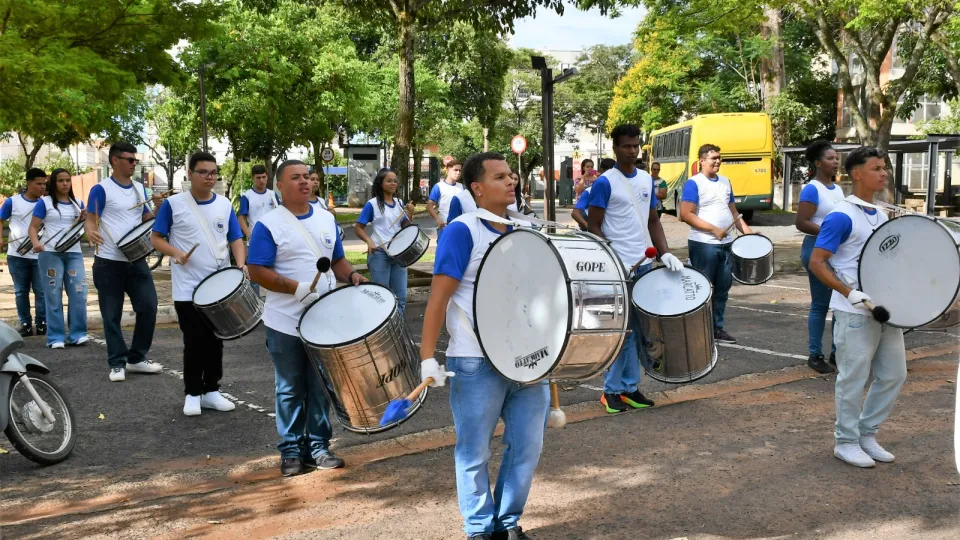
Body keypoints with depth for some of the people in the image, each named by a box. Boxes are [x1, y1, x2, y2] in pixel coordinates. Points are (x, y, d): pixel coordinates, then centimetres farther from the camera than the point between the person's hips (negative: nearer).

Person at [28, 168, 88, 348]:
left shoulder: (78, 203, 13)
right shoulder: (45, 202, 1)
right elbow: (33, 227, -3)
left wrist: (85, 218, -7)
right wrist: (36, 243, -22)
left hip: (74, 253, 4)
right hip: (50, 253, -4)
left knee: (79, 293, -2)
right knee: (54, 295, 0)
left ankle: (77, 334, 6)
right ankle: (55, 337, 3)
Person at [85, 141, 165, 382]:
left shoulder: (139, 188, 11)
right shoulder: (101, 189, -7)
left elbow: (147, 220, 16)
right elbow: (90, 219, -11)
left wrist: (159, 207, -5)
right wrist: (91, 233, -33)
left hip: (136, 260, 5)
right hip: (109, 262, -5)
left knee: (149, 307, 2)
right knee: (112, 315, 2)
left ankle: (137, 358, 16)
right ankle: (117, 363, 11)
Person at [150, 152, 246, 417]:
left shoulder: (225, 205, 6)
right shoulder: (173, 204, -4)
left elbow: (236, 239, 6)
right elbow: (156, 238, 0)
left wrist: (241, 265, -12)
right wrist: (175, 253, -18)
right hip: (188, 289, -3)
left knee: (215, 340, 9)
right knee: (194, 341, -3)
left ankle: (211, 391, 19)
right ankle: (192, 394, 10)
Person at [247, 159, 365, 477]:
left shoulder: (327, 220, 9)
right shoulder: (269, 225, -9)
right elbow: (256, 271, -14)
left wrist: (351, 275, -5)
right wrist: (298, 288, -23)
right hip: (286, 324, -4)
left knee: (320, 387, 10)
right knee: (290, 390, 6)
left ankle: (318, 446, 21)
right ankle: (291, 450, 17)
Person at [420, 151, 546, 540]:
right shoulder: (462, 231, -10)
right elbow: (439, 295, -14)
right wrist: (427, 356, -20)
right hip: (477, 363, -6)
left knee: (528, 446, 12)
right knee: (475, 452, 7)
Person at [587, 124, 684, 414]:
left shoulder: (647, 180, 11)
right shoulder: (605, 183, -9)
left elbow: (653, 221, 16)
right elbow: (593, 226, -9)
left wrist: (665, 253, 1)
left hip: (644, 265, 6)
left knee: (638, 330, 9)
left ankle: (630, 387, 17)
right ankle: (612, 391, 7)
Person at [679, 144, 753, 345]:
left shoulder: (725, 182, 13)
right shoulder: (694, 183, -9)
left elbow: (733, 211, 20)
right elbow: (686, 215, -16)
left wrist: (747, 231, 8)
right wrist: (714, 229, -19)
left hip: (726, 244, 7)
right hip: (703, 244, -7)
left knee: (723, 287, 11)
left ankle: (717, 328, 21)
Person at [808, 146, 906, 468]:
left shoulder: (881, 216, 12)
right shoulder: (842, 217, -13)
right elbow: (816, 263, -15)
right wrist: (850, 293, -23)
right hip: (855, 314, -8)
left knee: (894, 374, 13)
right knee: (854, 379, 1)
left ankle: (867, 433, 27)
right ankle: (846, 441, 16)